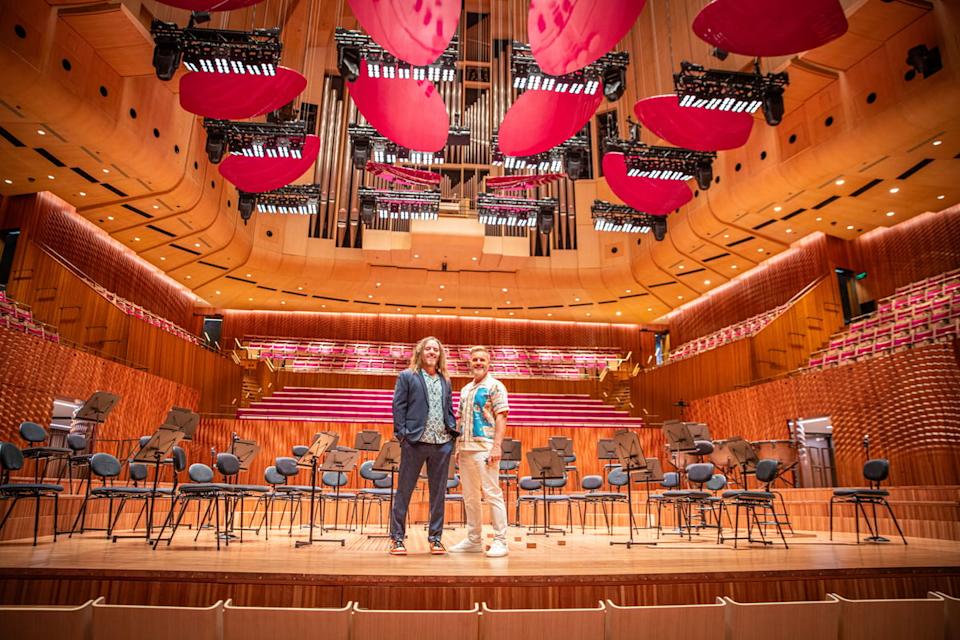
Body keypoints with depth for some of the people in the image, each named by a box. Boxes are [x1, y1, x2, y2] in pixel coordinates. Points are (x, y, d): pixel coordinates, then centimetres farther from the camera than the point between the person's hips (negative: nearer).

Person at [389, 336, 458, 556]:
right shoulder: (407, 376, 4)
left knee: (438, 492, 9)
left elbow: (449, 410, 18)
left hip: (442, 443, 4)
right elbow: (398, 406, -2)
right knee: (404, 490, 3)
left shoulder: (445, 381, 17)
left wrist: (453, 433, 6)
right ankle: (397, 538, 13)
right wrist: (402, 434, -10)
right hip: (415, 441, -4)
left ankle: (435, 538, 20)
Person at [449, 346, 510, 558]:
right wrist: (458, 448, 13)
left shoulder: (495, 386, -2)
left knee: (492, 494, -4)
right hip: (465, 449, 7)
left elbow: (501, 417, -9)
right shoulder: (465, 390, 17)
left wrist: (497, 446, -18)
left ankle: (500, 541, 4)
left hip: (485, 448, -7)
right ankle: (474, 540, 22)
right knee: (470, 497, 12)